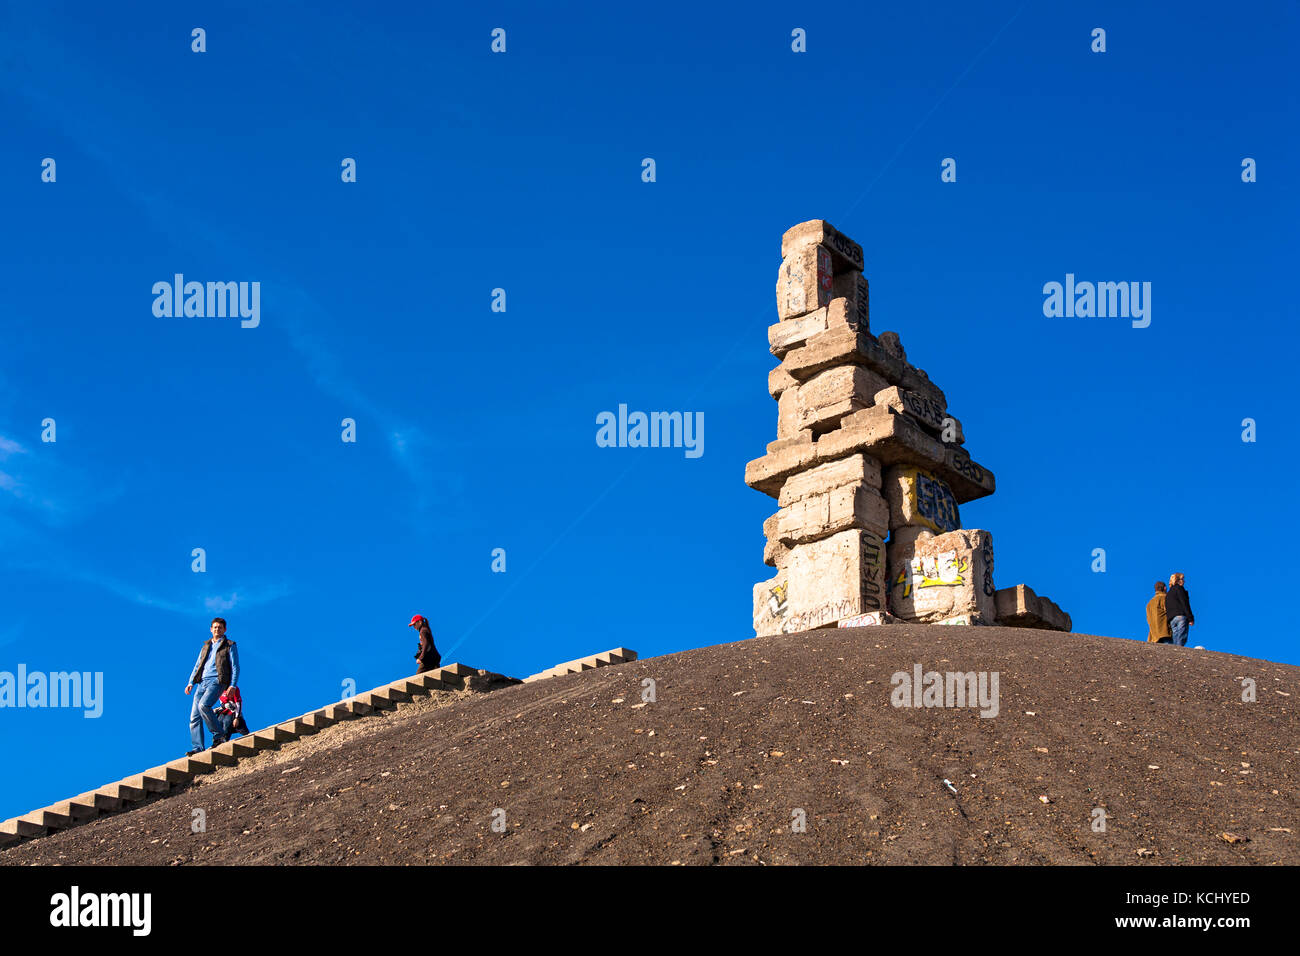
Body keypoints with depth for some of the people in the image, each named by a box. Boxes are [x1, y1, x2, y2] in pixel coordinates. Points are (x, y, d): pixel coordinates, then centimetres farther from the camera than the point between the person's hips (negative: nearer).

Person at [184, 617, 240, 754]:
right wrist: (191, 683, 11)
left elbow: (235, 667, 2)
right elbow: (197, 666, 25)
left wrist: (232, 685, -11)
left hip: (217, 681, -6)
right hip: (202, 683, 6)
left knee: (203, 705, -29)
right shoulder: (206, 646, 25)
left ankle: (219, 735, -17)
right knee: (194, 716, -5)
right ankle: (197, 747, -6)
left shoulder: (229, 646, 9)